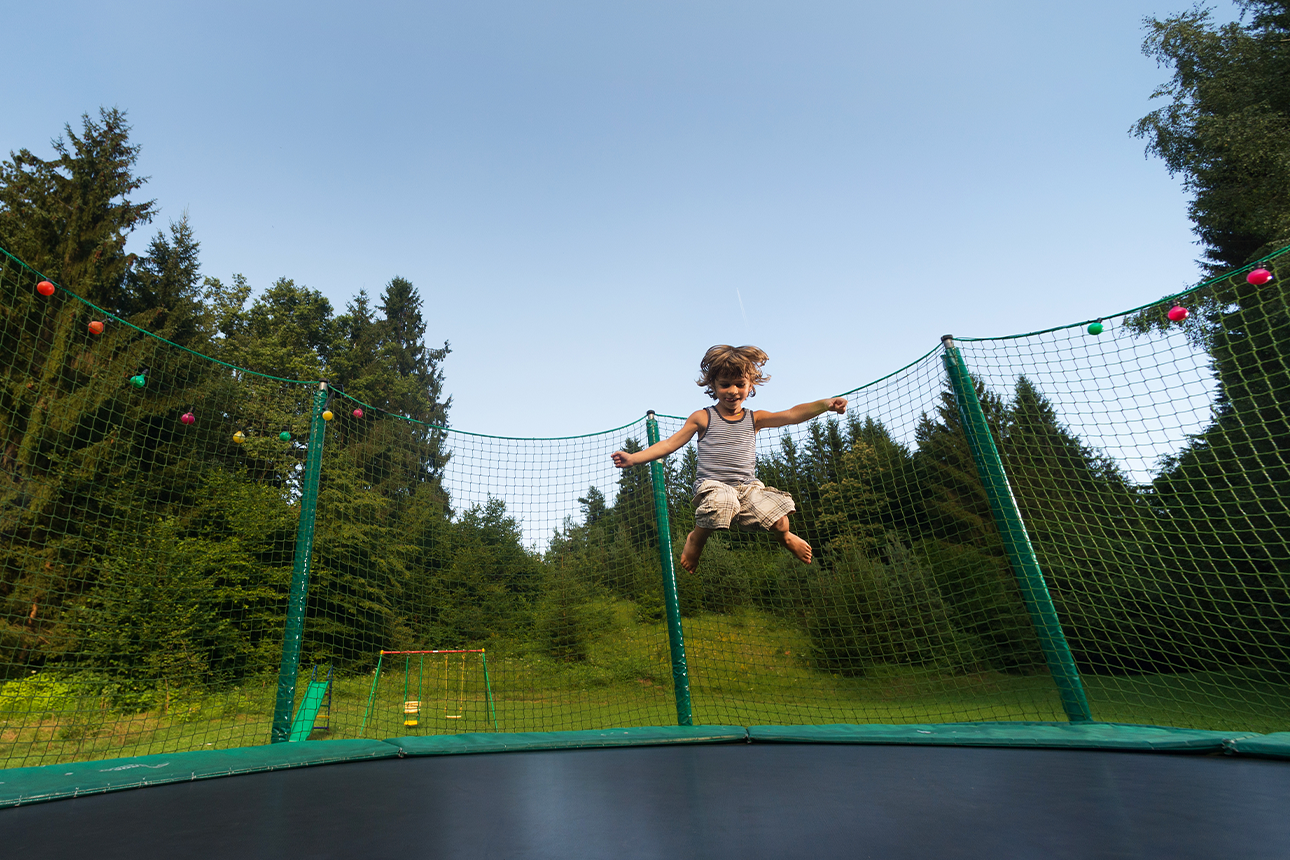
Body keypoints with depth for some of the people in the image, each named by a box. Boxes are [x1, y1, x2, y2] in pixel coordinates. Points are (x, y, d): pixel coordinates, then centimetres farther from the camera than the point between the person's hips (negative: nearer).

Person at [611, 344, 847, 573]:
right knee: (721, 502, -38)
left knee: (778, 522, -20)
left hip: (747, 486, 3)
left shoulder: (755, 419, 11)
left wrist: (825, 403, -21)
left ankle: (785, 537, 21)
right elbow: (669, 444, 3)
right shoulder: (702, 418, 5)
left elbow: (791, 415, -4)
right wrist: (633, 458, -9)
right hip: (712, 486, -3)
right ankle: (696, 540, -5)